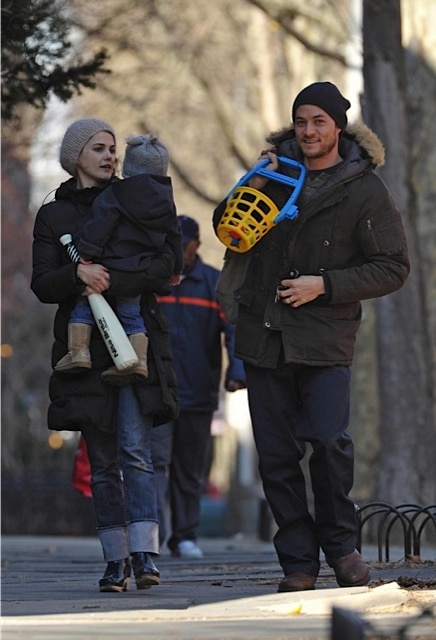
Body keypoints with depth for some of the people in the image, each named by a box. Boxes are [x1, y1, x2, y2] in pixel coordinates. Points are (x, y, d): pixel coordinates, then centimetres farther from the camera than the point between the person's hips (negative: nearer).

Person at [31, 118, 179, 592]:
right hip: (84, 346, 1)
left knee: (134, 447, -15)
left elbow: (164, 265, -2)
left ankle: (144, 553, -22)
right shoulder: (52, 215, 11)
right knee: (102, 461, 2)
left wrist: (111, 282, -17)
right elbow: (42, 285, 0)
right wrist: (78, 275, -20)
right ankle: (116, 560, 5)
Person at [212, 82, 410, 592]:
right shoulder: (278, 169, 11)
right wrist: (253, 187, -1)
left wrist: (323, 285, -12)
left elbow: (393, 267, -2)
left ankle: (340, 543, 3)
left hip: (325, 337, -4)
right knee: (276, 455, 1)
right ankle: (298, 561, 9)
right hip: (263, 334, 4)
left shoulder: (365, 190, 0)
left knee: (329, 441, -18)